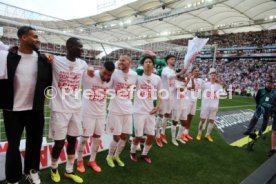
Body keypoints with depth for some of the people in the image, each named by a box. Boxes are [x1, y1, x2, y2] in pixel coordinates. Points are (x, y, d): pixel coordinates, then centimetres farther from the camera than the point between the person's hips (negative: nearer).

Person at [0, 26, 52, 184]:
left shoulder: (43, 59, 0)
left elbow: (49, 81, 7)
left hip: (36, 109, 2)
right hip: (13, 110, -2)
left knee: (35, 142, 14)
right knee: (13, 145, 10)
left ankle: (32, 171, 34)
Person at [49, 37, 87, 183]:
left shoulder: (83, 64, 4)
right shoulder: (55, 61, -8)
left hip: (76, 108, 4)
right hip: (60, 109, -4)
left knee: (72, 140, 12)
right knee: (59, 143, 4)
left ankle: (69, 171, 30)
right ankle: (54, 169, 32)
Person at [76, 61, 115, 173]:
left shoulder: (111, 80, -4)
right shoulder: (88, 75, -19)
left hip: (101, 113, 5)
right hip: (88, 112, -4)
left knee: (97, 137, 13)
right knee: (84, 138, 6)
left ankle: (92, 161, 32)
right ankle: (79, 161, 28)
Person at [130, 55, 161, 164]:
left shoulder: (157, 79, 5)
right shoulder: (138, 77, -6)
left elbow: (159, 94, 14)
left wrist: (158, 106, 3)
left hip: (150, 111, 4)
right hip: (139, 111, -4)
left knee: (151, 136, 8)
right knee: (138, 136, 2)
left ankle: (144, 154, 32)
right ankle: (133, 152, 31)